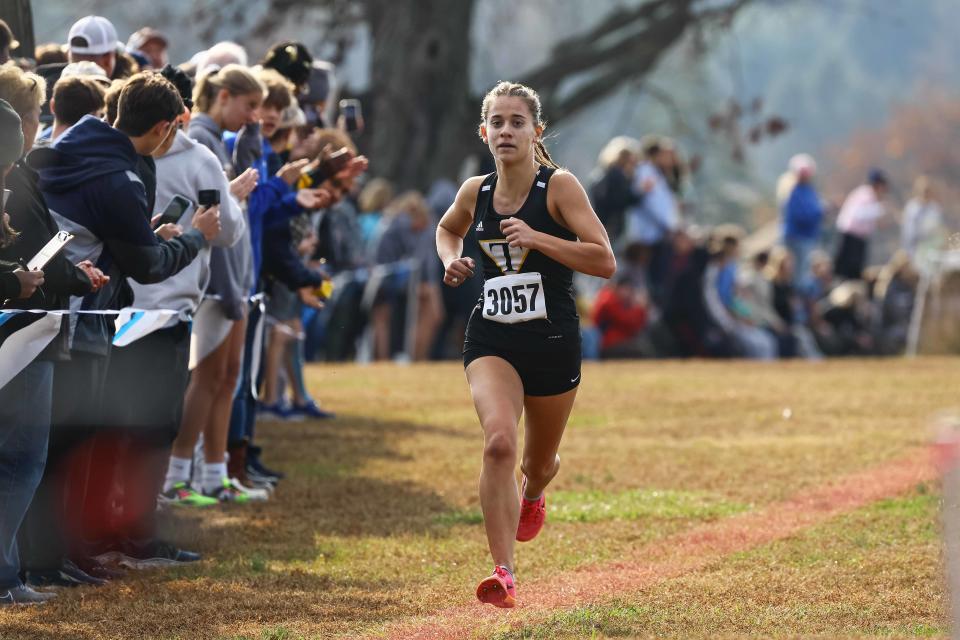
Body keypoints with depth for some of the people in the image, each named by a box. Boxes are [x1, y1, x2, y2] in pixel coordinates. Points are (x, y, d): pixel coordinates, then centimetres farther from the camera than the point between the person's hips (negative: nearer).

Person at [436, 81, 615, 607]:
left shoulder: (559, 187, -10)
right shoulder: (474, 193, 2)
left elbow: (604, 261, -16)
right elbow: (446, 229, 26)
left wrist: (537, 238, -24)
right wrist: (451, 260, 4)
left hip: (553, 342, -1)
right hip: (492, 339, 1)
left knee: (539, 459, 17)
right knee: (498, 440, -25)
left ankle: (533, 495, 57)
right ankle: (504, 573, -23)